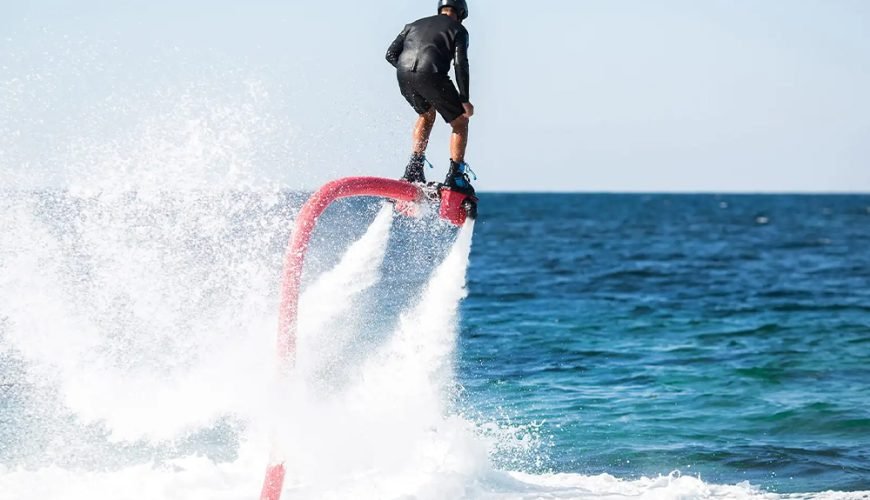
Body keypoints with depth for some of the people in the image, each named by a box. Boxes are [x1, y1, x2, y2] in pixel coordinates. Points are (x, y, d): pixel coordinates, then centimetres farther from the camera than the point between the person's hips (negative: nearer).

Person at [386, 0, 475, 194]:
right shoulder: (458, 29, 17)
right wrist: (464, 100, 2)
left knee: (427, 114, 32)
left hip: (404, 76, 5)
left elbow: (391, 54, 21)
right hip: (431, 75, -5)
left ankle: (414, 169, 20)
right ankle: (455, 176, 3)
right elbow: (460, 63, 2)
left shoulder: (415, 25, 31)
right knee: (460, 122, 13)